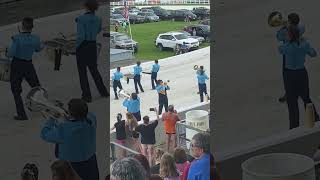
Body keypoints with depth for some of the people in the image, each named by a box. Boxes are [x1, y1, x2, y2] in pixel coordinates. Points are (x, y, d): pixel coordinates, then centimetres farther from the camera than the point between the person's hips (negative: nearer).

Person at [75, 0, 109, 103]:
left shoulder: (81, 19, -16)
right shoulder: (98, 19, 2)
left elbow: (80, 36, -23)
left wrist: (76, 47, -5)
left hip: (82, 46, -5)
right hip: (93, 47, 5)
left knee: (82, 72, 6)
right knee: (94, 70, 23)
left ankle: (87, 96, 5)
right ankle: (103, 92, 24)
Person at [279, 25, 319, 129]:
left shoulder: (286, 47, -20)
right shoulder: (305, 44, -9)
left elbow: (280, 50, 5)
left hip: (290, 75, -4)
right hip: (302, 73, 4)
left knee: (292, 101, 8)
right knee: (305, 97, 24)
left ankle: (294, 126, 14)